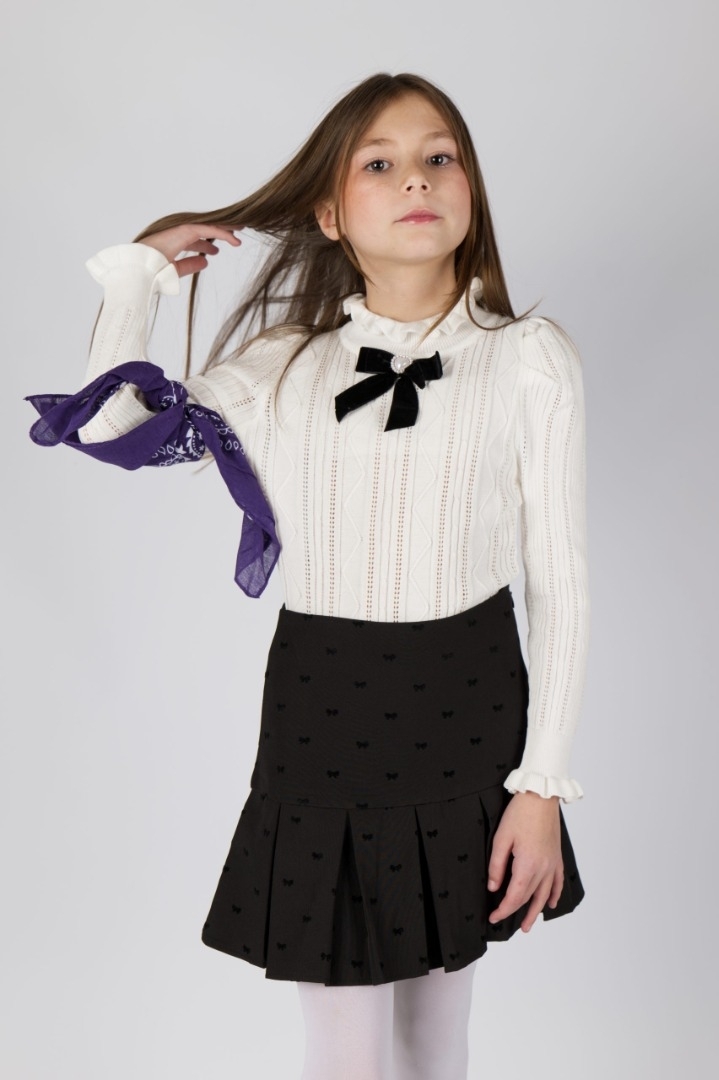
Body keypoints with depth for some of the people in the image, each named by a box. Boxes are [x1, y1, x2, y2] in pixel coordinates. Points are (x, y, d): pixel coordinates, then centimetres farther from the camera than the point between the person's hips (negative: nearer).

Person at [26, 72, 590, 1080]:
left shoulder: (532, 358, -2)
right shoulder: (286, 364, 4)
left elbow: (563, 584, -2)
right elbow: (109, 421, -2)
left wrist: (543, 784, -5)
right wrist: (140, 267, 9)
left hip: (467, 716, 0)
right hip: (321, 719, 1)